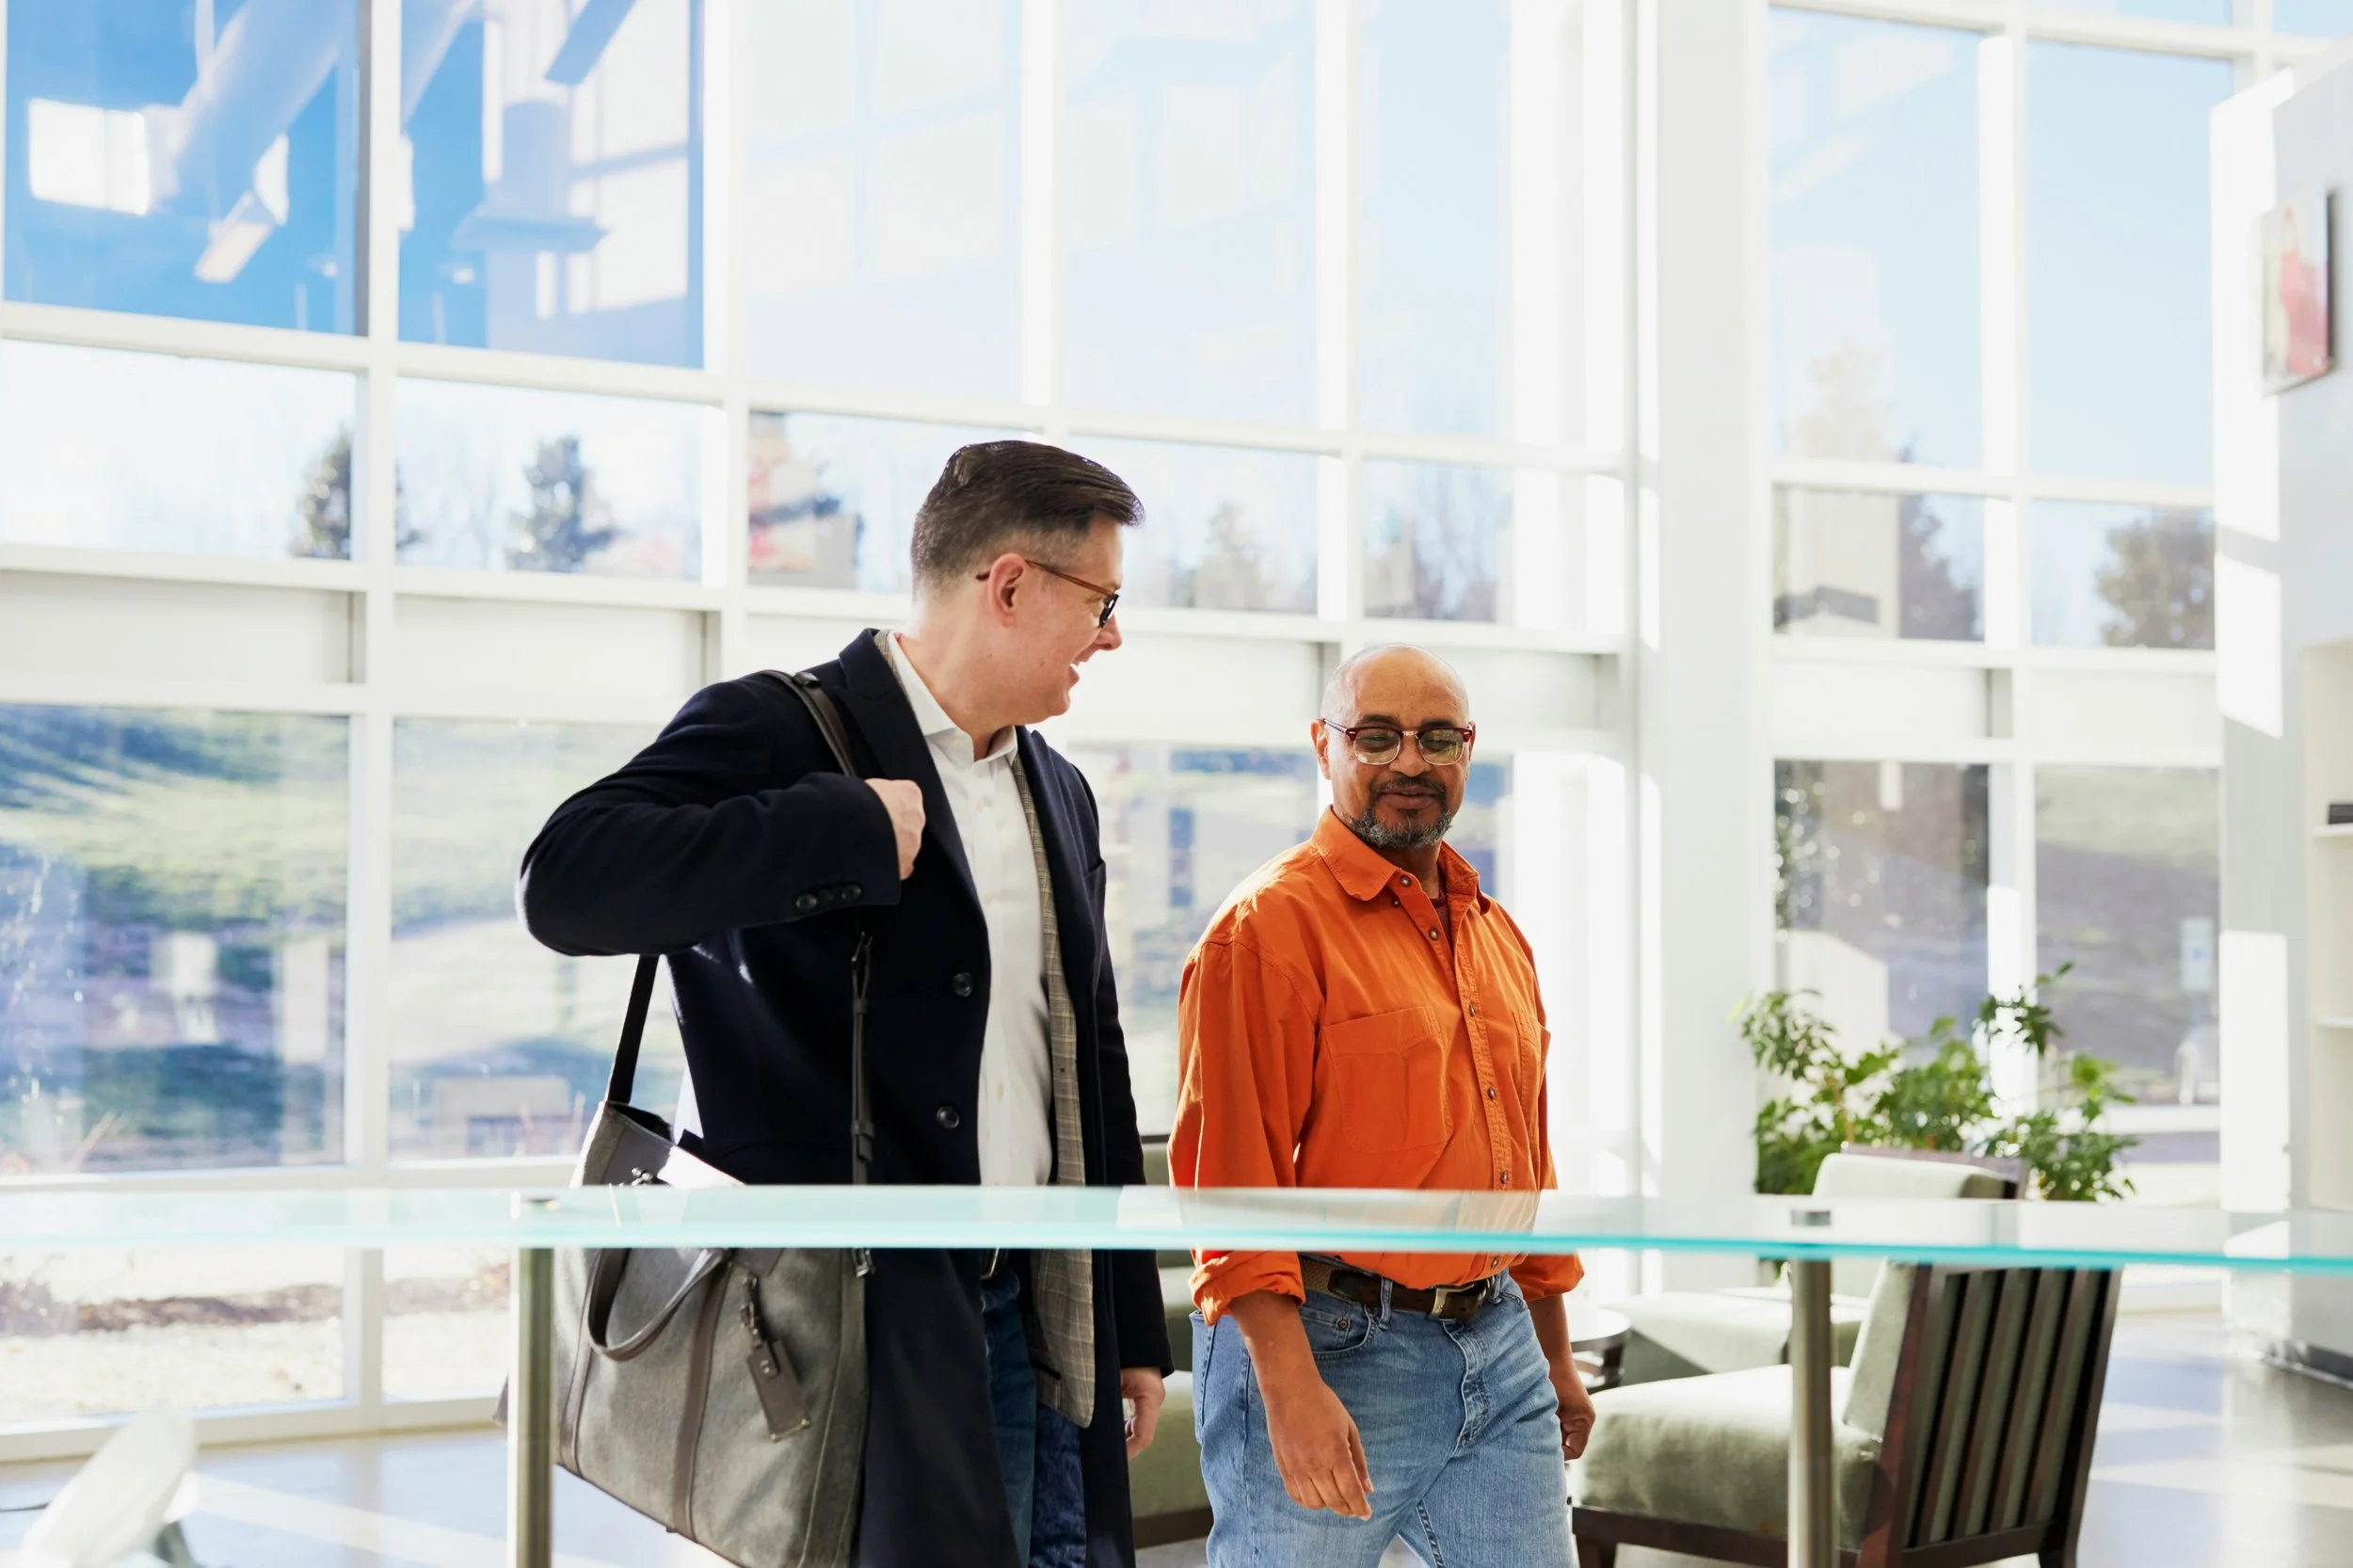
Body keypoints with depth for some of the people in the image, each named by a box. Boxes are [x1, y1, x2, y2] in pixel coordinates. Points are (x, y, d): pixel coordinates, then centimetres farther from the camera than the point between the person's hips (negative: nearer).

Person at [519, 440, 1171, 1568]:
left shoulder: (1060, 795, 16)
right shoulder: (778, 733, -7)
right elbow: (567, 884, -24)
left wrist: (1133, 1329, 20)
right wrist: (853, 829, -22)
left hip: (1030, 1317, 7)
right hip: (852, 1313, -7)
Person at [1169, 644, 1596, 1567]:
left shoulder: (1498, 936, 15)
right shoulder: (1271, 925, -10)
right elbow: (1232, 1174, -17)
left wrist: (1555, 1354, 21)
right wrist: (1289, 1387, -23)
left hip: (1498, 1347, 7)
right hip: (1330, 1350, -7)